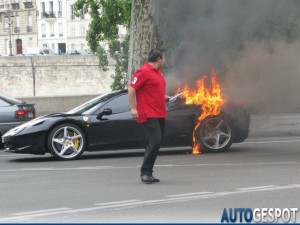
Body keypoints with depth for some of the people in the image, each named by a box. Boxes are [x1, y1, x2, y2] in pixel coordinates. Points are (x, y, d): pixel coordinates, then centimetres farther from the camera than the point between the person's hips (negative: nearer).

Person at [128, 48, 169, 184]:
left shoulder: (157, 72, 19)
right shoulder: (143, 71, -11)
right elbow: (131, 88, -15)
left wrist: (165, 97, 18)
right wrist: (133, 108, -20)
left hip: (160, 114, 10)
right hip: (149, 115, -10)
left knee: (155, 144, 10)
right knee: (154, 142, -16)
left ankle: (148, 173, 15)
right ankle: (145, 173, -10)